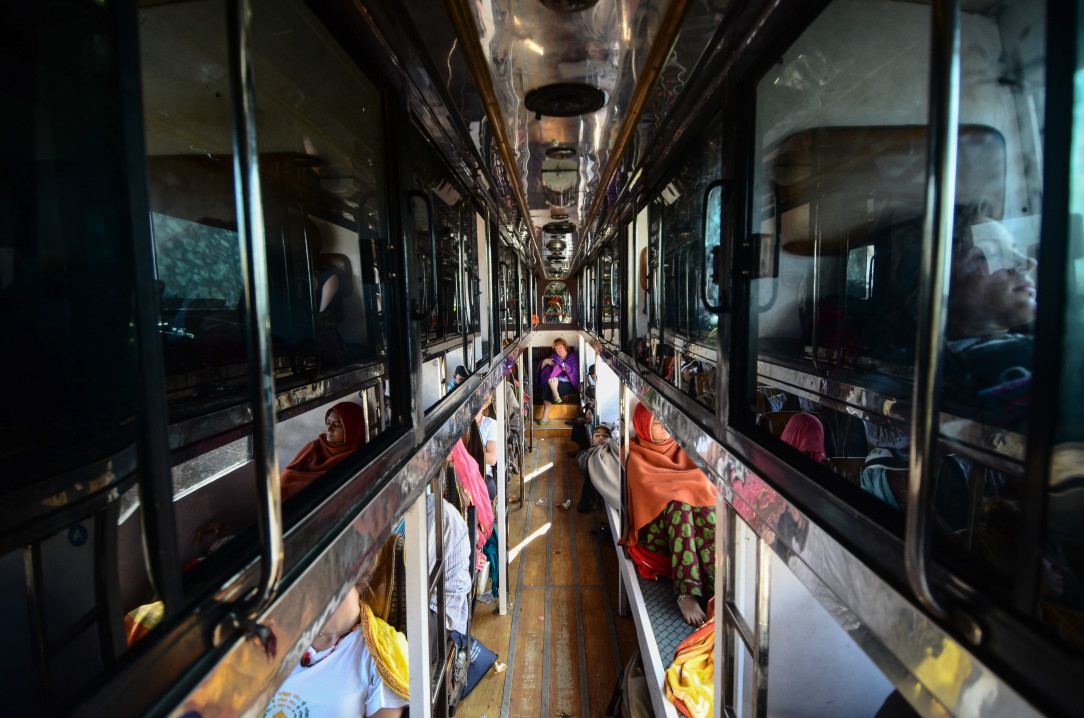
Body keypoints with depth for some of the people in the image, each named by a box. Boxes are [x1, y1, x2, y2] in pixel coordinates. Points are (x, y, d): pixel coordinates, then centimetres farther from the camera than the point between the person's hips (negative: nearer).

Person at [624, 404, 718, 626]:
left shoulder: (680, 448, 22)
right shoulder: (637, 457, 12)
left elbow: (704, 482, 13)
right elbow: (648, 488, -1)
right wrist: (691, 484, -6)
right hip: (656, 530, -3)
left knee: (705, 508, -30)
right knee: (678, 505, -34)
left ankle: (717, 588, -42)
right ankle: (687, 594, -42)